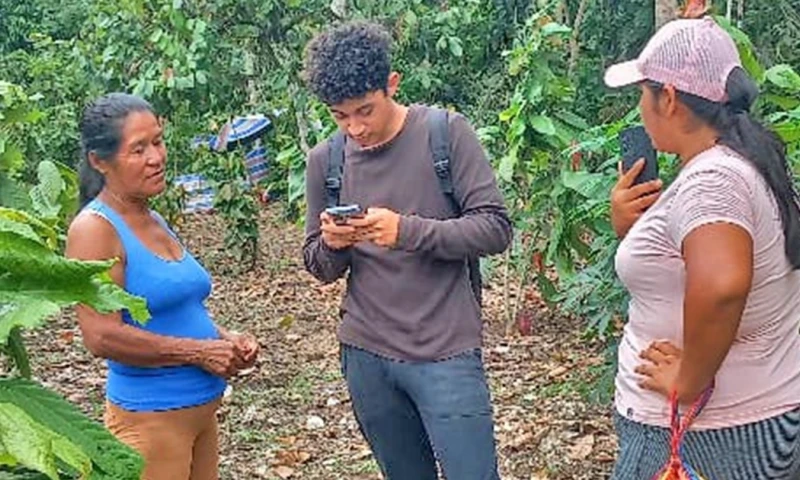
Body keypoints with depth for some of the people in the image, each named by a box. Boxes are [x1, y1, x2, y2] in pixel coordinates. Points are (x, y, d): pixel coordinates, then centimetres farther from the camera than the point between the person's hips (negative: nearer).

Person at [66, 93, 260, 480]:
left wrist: (227, 340, 3)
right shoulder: (94, 228, -15)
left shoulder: (154, 221, 10)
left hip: (203, 407, 8)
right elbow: (102, 337, -23)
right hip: (149, 416, -8)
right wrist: (199, 352, -18)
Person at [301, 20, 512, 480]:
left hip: (446, 354, -3)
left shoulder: (447, 132, -6)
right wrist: (332, 245, -13)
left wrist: (407, 231, -23)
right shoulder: (325, 160, 5)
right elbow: (321, 267, 12)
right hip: (365, 356, 4)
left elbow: (495, 228, -10)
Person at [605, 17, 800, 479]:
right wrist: (632, 230, 0)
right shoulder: (744, 165, 8)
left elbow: (720, 285, -41)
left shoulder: (710, 179, -22)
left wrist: (688, 381, -28)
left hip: (707, 437, -9)